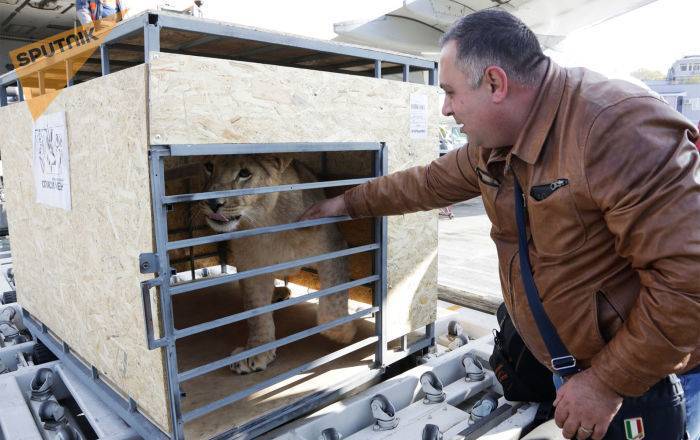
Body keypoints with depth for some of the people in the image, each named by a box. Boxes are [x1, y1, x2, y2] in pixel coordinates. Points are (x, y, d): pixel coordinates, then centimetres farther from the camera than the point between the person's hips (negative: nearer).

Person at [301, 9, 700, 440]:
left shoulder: (618, 127, -30)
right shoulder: (491, 144, -3)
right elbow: (429, 183, 12)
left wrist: (608, 383, -23)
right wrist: (350, 202, 19)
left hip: (645, 373, -6)